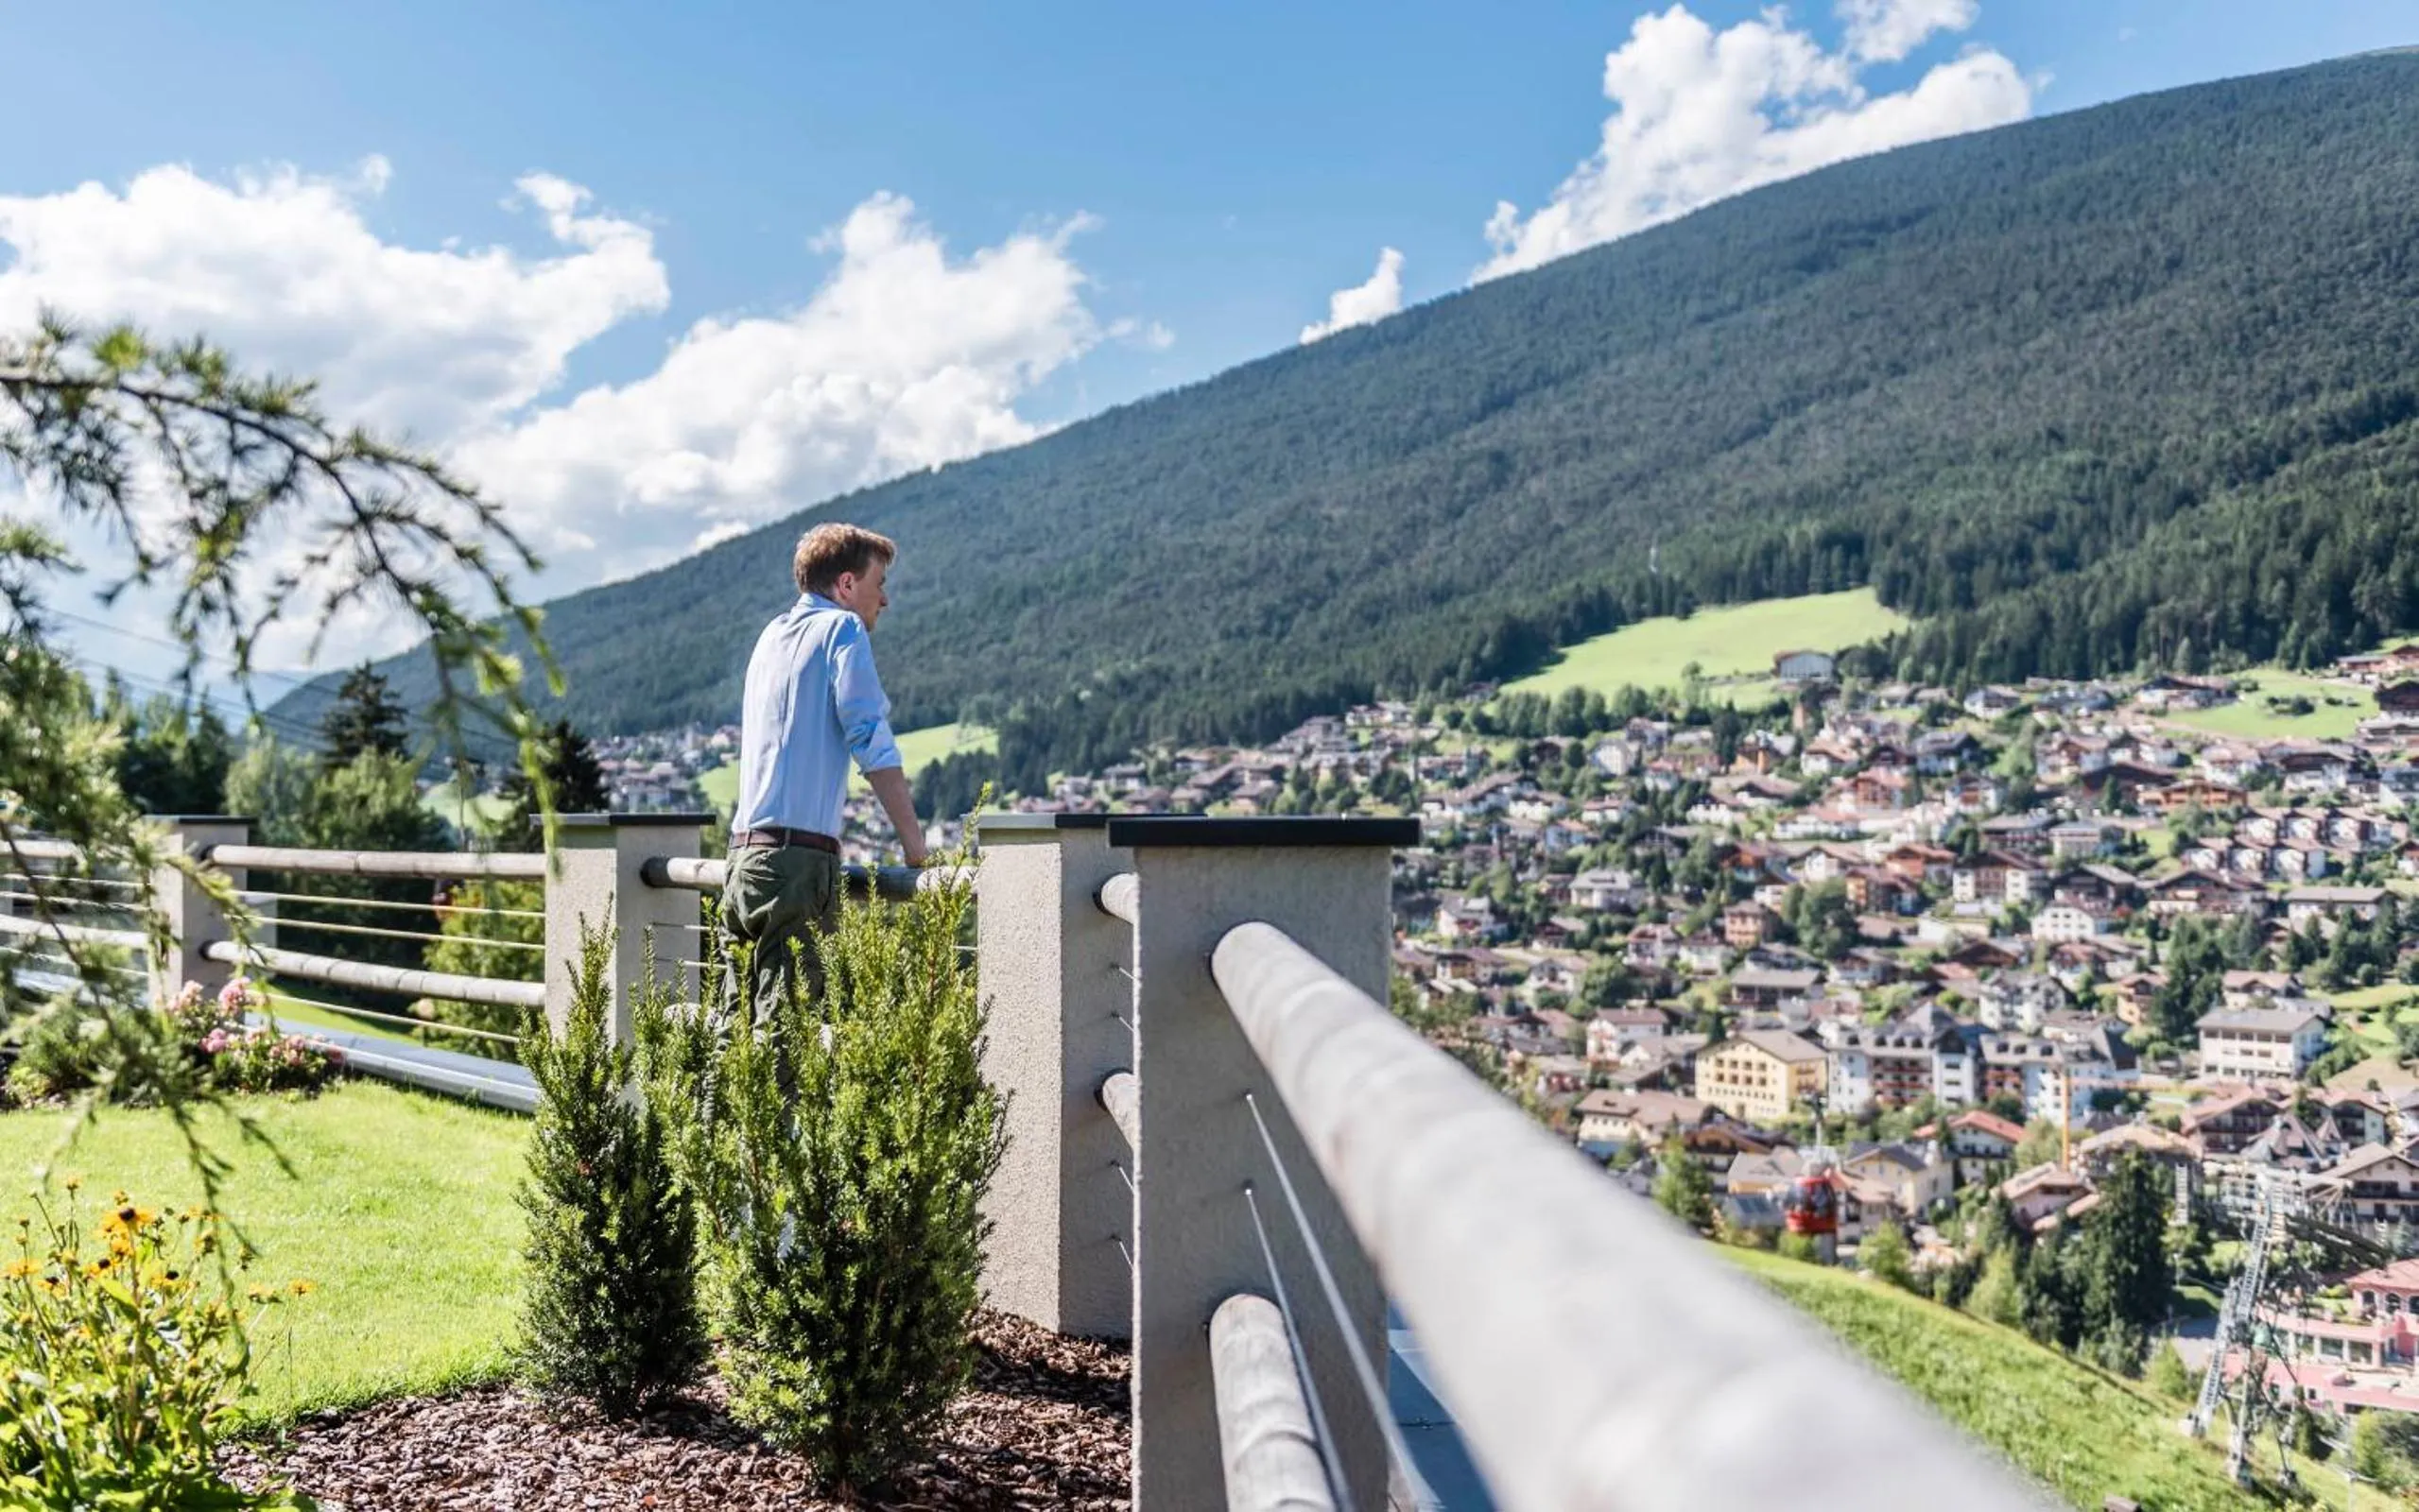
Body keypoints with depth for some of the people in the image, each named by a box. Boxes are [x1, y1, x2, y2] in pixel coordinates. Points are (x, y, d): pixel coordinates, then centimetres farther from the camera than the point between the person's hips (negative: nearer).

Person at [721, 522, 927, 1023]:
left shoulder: (771, 635, 22)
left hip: (744, 854, 8)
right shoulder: (842, 628, -1)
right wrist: (916, 845, -8)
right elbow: (870, 741, -11)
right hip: (799, 859, -8)